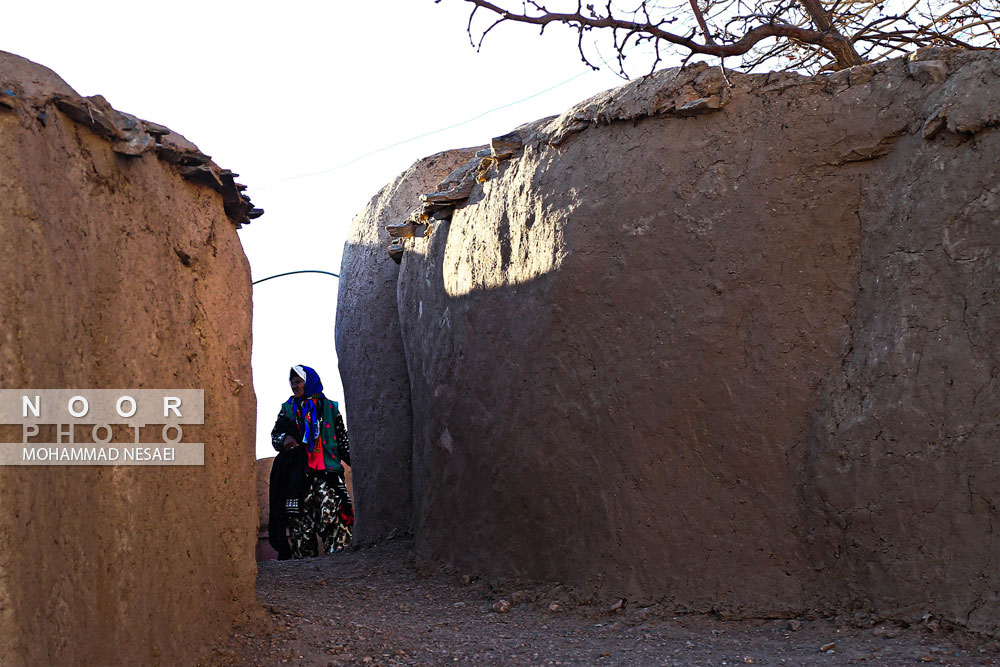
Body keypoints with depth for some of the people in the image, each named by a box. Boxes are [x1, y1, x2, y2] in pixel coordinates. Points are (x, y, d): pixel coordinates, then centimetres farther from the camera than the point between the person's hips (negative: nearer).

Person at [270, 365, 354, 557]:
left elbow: (343, 441, 13)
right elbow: (275, 435, 17)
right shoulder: (287, 409, 19)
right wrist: (284, 439, -6)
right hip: (297, 472, 2)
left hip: (327, 472, -2)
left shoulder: (329, 408, 13)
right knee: (300, 523, -4)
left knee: (330, 517, -15)